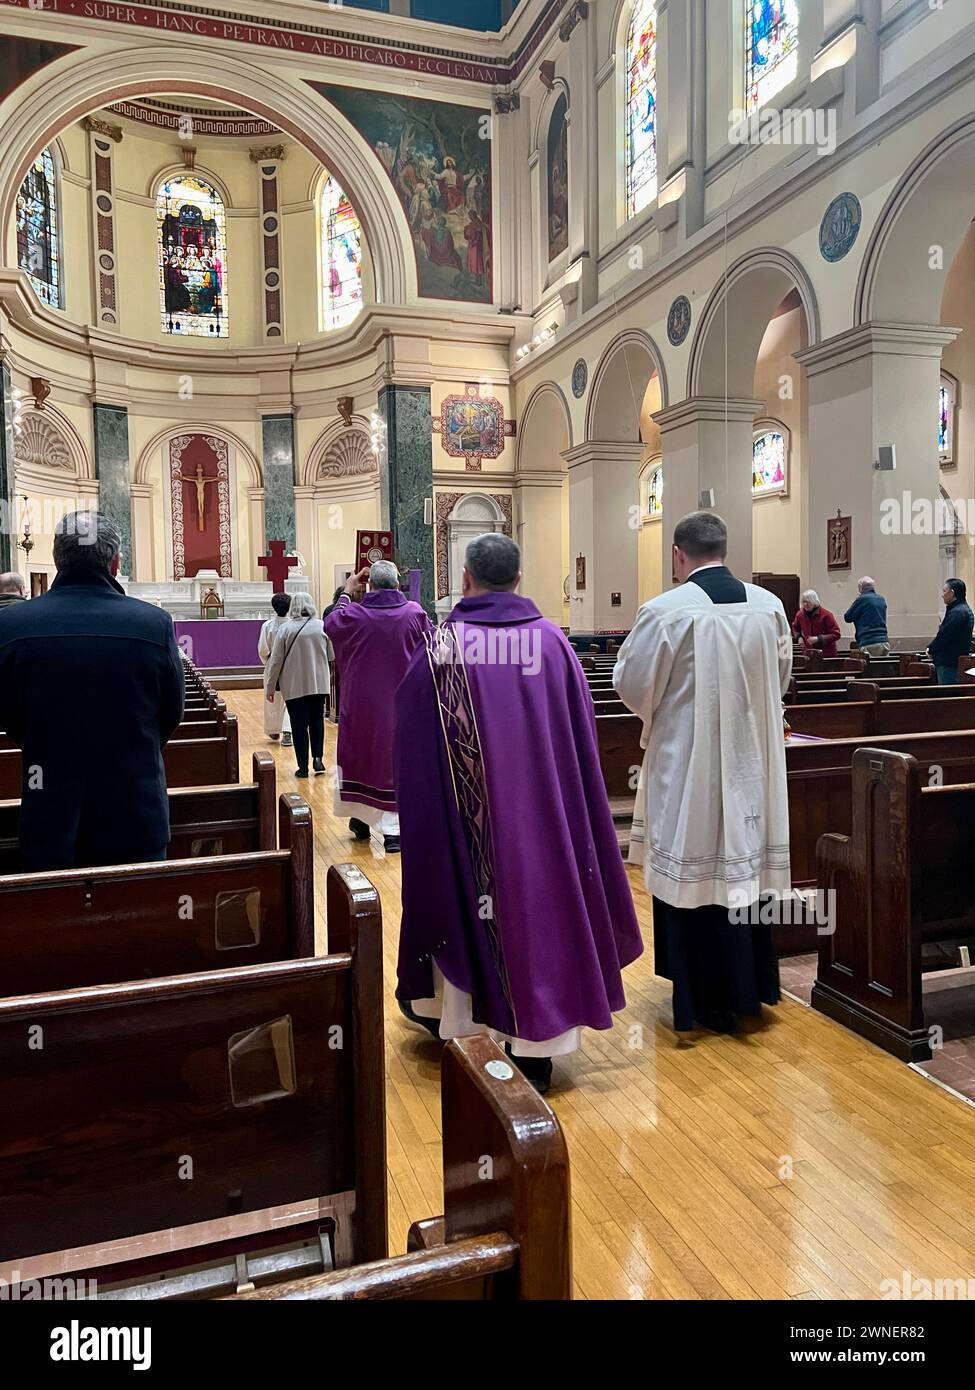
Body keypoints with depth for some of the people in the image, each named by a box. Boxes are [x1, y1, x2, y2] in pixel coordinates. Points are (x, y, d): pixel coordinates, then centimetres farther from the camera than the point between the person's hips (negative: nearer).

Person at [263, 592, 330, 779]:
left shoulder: (285, 628, -7)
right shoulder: (322, 626, -2)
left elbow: (276, 660, -6)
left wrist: (270, 687, 2)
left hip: (294, 685, -2)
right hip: (319, 683, 2)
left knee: (299, 725, 6)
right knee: (317, 720, 17)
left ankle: (303, 767, 9)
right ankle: (318, 757, 4)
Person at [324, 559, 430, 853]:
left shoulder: (354, 613, -9)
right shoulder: (414, 612, -11)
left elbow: (330, 624, 13)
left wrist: (346, 593, 20)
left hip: (362, 702, 1)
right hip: (401, 703, -1)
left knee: (361, 754, 17)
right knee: (396, 757, 5)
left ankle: (361, 819, 28)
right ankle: (393, 829, 3)